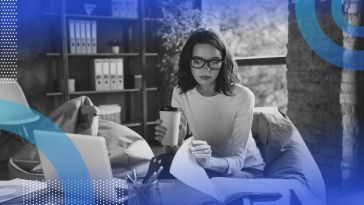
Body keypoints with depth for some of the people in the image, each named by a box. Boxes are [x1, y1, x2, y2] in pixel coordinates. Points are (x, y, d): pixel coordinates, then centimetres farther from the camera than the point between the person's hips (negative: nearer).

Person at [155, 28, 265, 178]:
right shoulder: (180, 93, -9)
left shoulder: (242, 96, -22)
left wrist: (208, 160, -46)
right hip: (204, 166, 4)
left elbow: (237, 160, -25)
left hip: (246, 169, -4)